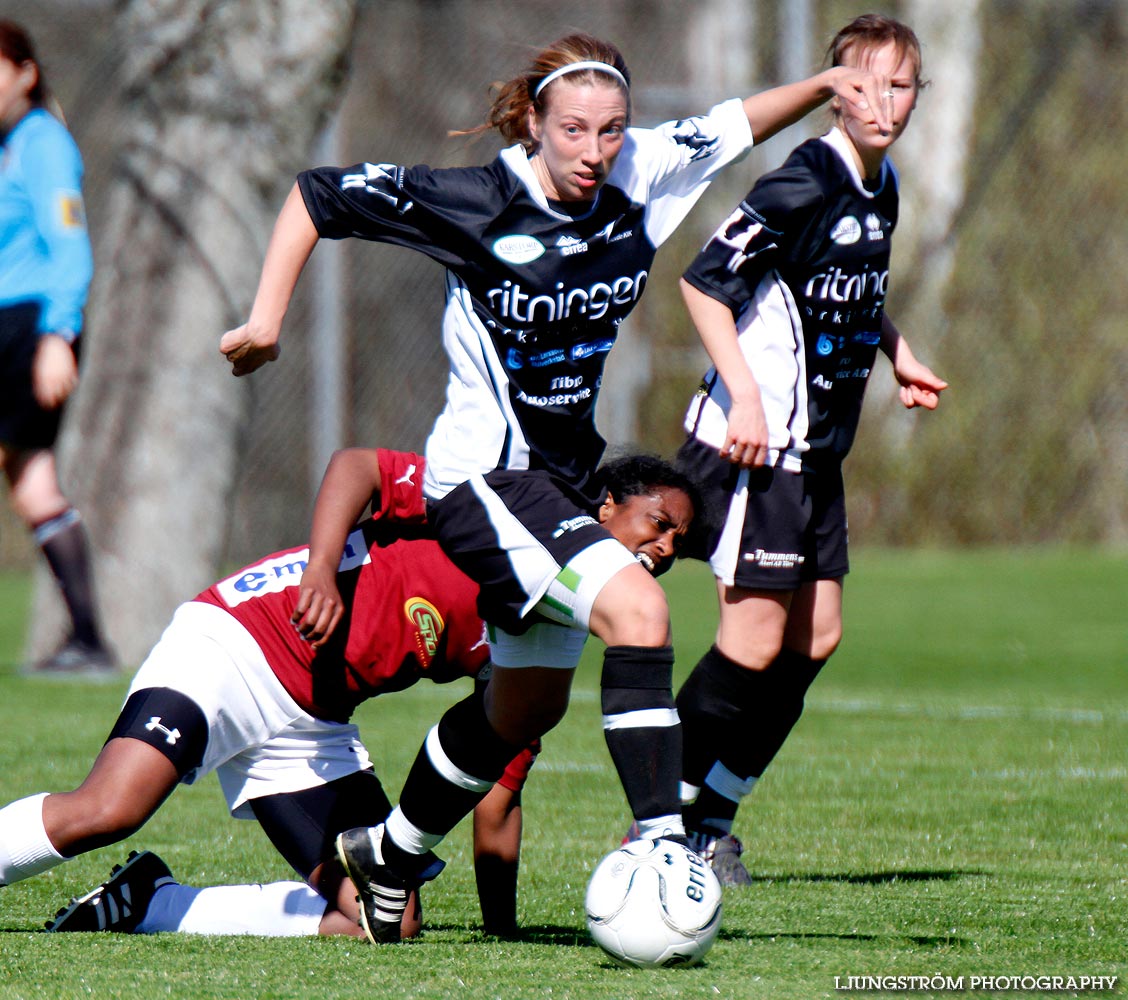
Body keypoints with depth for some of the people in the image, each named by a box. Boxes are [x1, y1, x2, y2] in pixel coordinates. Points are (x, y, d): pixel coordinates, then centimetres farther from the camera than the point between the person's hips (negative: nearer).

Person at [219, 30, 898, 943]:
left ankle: (389, 856, 41)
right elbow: (320, 195, -9)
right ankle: (662, 848, -30)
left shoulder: (638, 178, -6)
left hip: (565, 476, 8)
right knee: (637, 610, -29)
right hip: (484, 475, -8)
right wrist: (268, 317, -11)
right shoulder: (477, 204, -19)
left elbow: (730, 128, 12)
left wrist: (826, 84, -3)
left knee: (529, 707, 20)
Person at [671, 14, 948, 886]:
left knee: (814, 639, 7)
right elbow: (704, 282, -19)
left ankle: (710, 821, 17)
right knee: (754, 643, -12)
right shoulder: (806, 183, -16)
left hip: (817, 453, 9)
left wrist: (899, 356, 18)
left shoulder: (882, 187, 12)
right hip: (755, 449, -9)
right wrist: (743, 393, -26)